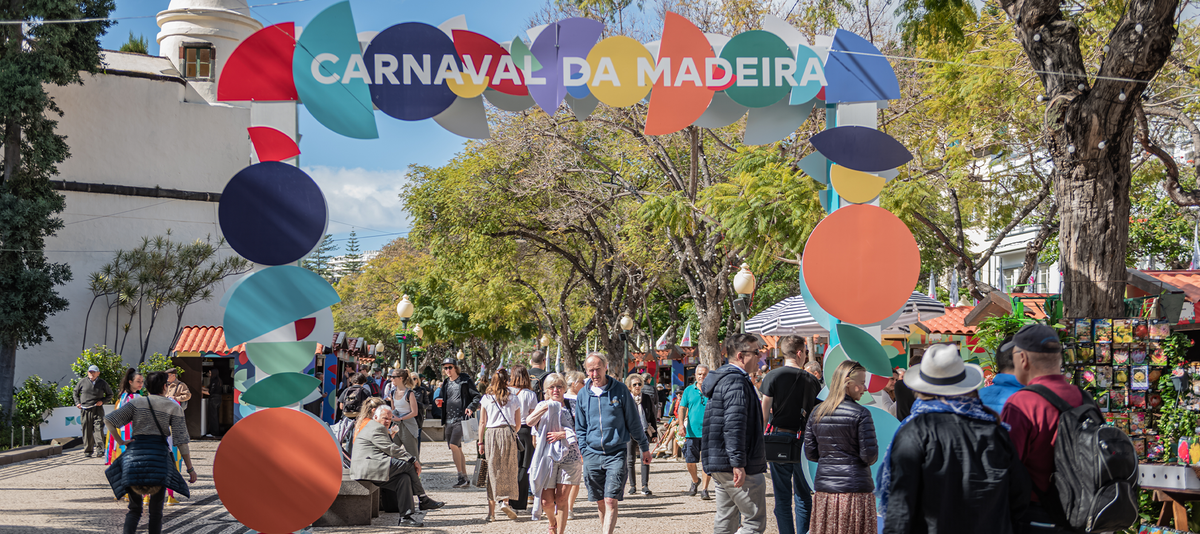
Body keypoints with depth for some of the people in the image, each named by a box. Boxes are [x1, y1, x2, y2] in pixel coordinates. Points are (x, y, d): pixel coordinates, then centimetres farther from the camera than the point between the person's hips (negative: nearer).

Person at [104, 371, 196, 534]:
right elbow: (181, 441, -3)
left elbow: (108, 420, -2)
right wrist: (190, 468, 0)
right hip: (159, 455, -2)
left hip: (135, 453, 2)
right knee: (156, 510, 9)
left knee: (134, 509, 12)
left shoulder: (136, 403, 9)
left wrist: (120, 441, 8)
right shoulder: (174, 407, 4)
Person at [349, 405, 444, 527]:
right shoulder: (376, 428, -7)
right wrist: (413, 460, -11)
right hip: (367, 468, -10)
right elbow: (391, 449, -14)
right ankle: (423, 500, -1)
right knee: (408, 465, -14)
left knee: (404, 478, -4)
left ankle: (406, 517, -11)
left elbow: (389, 450, 26)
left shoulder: (373, 427, 29)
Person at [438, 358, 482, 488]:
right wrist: (438, 401, 3)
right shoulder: (445, 383, 16)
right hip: (448, 420, 7)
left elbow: (477, 396, -1)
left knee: (453, 445, -19)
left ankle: (461, 476, -11)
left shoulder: (465, 381, -1)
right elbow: (440, 397, 26)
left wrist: (471, 407, -18)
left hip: (461, 419, -7)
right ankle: (465, 479, 15)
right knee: (457, 449, 9)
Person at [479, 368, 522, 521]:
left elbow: (482, 422, 4)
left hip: (491, 434, 1)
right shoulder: (513, 398, 6)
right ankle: (505, 501, -11)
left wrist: (481, 442, 9)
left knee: (492, 470, 6)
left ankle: (491, 510, 7)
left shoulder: (486, 398, 5)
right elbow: (518, 423, 8)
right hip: (508, 433, -1)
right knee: (508, 469, 8)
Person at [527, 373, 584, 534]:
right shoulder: (543, 406, 9)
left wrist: (563, 434, -13)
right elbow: (529, 421, -10)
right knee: (546, 501, 1)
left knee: (562, 498, -4)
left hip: (569, 456, -1)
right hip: (547, 456, 1)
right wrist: (546, 407, -22)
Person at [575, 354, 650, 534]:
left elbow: (633, 421, 6)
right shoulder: (583, 394, 6)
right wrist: (583, 451, 6)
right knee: (600, 503, 9)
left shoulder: (620, 390, -1)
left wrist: (644, 447, 10)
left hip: (616, 453, -3)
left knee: (611, 501, -11)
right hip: (592, 454, 3)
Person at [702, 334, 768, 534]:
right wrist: (738, 463, -25)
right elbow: (734, 426, -23)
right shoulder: (736, 382, -15)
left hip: (719, 465, 11)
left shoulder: (722, 378, 18)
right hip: (737, 467, -11)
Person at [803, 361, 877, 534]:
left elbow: (810, 453, 7)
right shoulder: (860, 414, -10)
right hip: (856, 489, -5)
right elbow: (869, 455, -13)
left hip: (824, 489, 5)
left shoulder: (817, 413, 5)